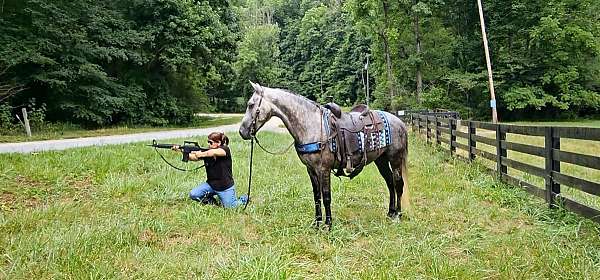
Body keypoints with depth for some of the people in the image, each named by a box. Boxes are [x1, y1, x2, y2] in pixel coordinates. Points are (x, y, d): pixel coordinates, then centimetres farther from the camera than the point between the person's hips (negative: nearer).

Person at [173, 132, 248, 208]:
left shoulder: (225, 149, -14)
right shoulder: (206, 152, 0)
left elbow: (214, 152, -36)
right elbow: (192, 157, -10)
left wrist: (201, 154, -42)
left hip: (225, 187, -5)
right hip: (211, 184, 5)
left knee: (230, 207, -6)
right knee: (193, 195, -11)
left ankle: (244, 198, 25)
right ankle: (210, 200, 17)